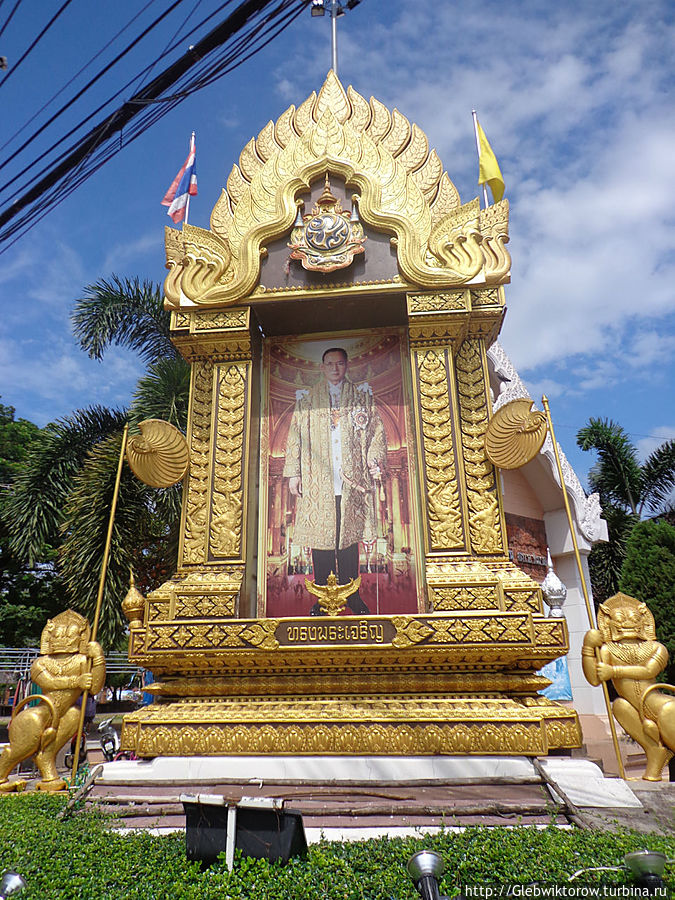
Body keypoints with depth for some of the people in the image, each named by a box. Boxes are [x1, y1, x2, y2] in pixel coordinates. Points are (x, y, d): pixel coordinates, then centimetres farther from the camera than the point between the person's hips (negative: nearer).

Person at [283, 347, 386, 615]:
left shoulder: (362, 394, 13)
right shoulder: (306, 398, 12)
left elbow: (376, 431, 11)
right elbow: (295, 436, 9)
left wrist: (374, 462, -3)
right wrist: (293, 472, 1)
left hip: (352, 479, 0)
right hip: (317, 480, 0)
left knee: (349, 537, 3)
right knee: (320, 538, 0)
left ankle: (351, 594, 13)